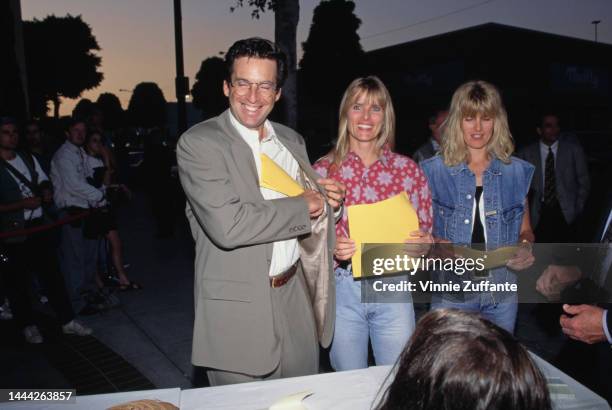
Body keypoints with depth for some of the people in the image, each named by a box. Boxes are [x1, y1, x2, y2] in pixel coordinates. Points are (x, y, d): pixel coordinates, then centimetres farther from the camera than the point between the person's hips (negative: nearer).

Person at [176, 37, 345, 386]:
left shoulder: (292, 140, 8)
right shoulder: (198, 143, -12)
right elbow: (227, 226, -25)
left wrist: (325, 200, -5)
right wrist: (303, 206, -15)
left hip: (295, 295, 6)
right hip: (239, 308, -5)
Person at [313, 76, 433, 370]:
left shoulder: (408, 169, 1)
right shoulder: (323, 169, -2)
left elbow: (425, 228, 8)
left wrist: (423, 242, -13)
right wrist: (332, 247, -18)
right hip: (342, 289, 0)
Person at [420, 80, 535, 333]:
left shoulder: (516, 172, 5)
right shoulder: (434, 171, -1)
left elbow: (525, 230, 14)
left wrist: (526, 248, -8)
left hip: (502, 291, 2)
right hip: (451, 291, -2)